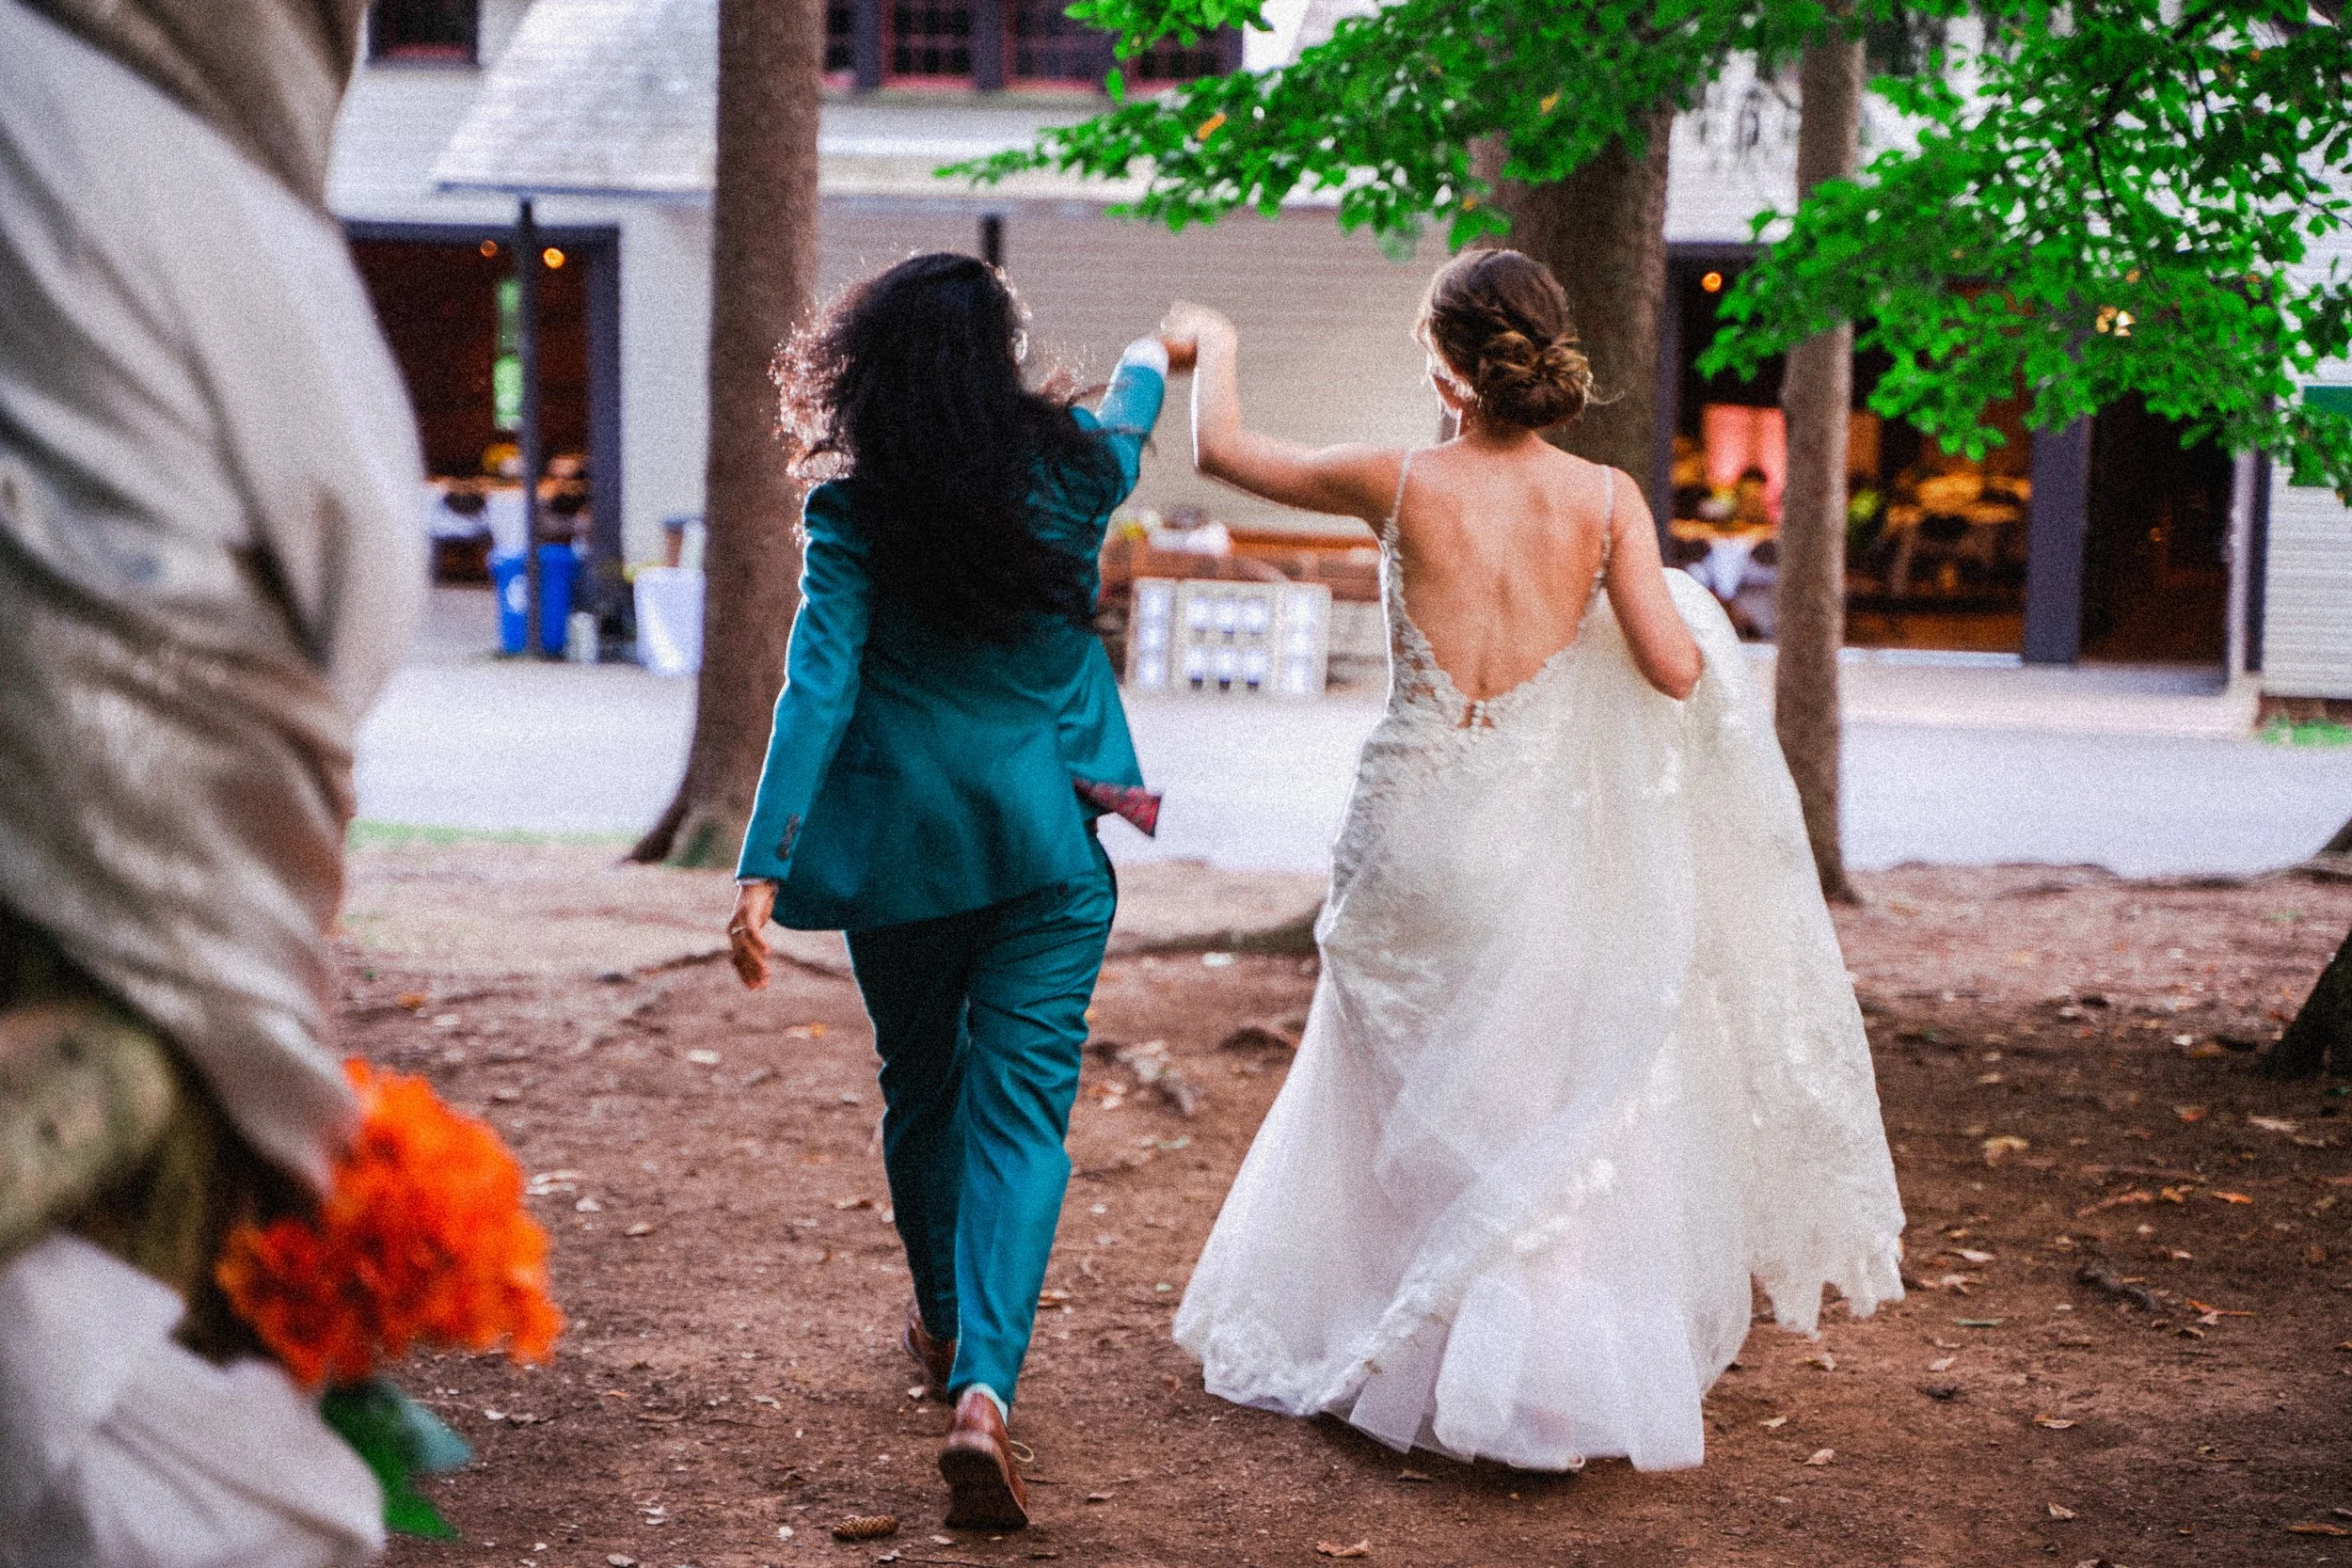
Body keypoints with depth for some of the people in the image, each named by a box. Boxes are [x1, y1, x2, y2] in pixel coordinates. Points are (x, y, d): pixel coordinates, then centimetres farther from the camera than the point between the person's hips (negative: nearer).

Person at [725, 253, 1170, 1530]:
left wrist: (764, 867, -17)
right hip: (1047, 846, 0)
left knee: (921, 1088, 21)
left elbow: (819, 688, -15)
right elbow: (1130, 415, 21)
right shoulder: (1074, 468, -3)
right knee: (1019, 1111, -2)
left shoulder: (853, 512, -8)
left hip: (900, 846, 0)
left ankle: (945, 1328, 42)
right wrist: (1150, 358, 45)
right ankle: (985, 1385, -21)